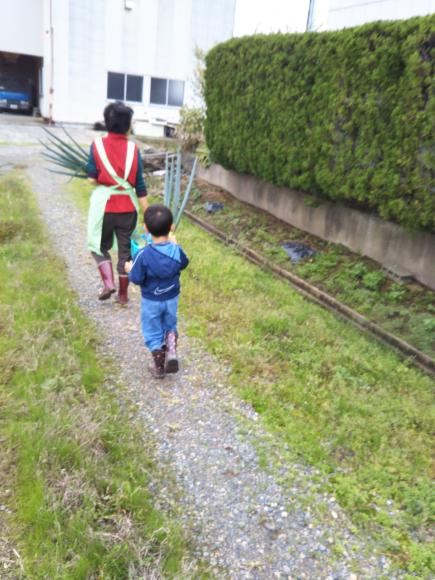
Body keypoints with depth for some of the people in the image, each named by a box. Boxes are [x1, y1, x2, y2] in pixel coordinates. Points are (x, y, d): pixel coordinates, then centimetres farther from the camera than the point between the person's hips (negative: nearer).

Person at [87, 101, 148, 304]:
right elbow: (140, 185, -6)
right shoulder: (133, 149, -6)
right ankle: (123, 294, 20)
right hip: (128, 205, 1)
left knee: (100, 245, 19)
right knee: (125, 248, 13)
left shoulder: (97, 145, -6)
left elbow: (92, 178, -7)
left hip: (104, 204, -1)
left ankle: (108, 283, 1)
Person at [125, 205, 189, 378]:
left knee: (153, 331, 16)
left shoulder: (144, 254, -26)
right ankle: (171, 352, 4)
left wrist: (130, 269, 2)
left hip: (151, 301, -3)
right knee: (170, 325, 26)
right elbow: (183, 264, 5)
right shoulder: (176, 250, -16)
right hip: (172, 298, 3)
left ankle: (159, 367, 26)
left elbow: (137, 279, -19)